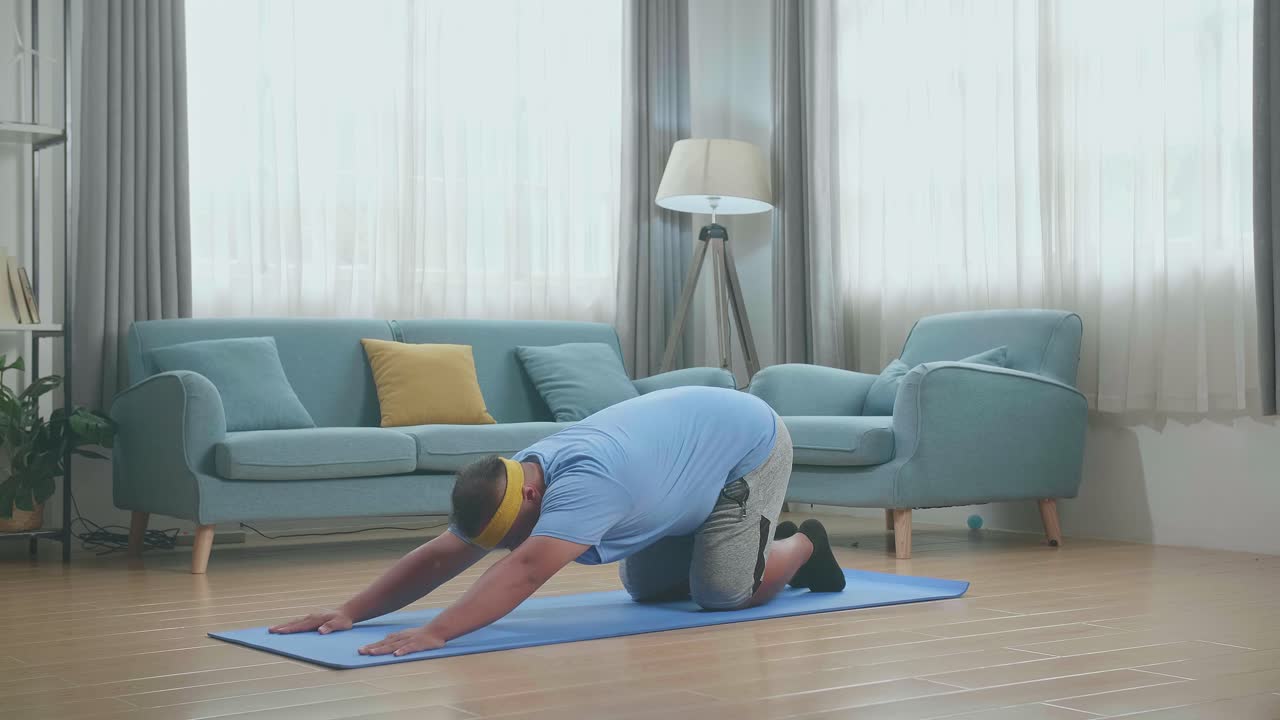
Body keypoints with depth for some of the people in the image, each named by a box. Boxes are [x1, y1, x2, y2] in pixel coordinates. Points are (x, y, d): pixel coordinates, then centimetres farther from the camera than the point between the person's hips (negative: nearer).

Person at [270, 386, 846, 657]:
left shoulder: (585, 482, -41)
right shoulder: (507, 487, -15)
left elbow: (524, 574, -53)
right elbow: (439, 556, -15)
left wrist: (434, 634, -61)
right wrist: (350, 611, -25)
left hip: (752, 442, -8)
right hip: (697, 444, 8)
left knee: (723, 591, -19)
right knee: (646, 586, 11)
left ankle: (799, 546, 12)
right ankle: (768, 546, 30)